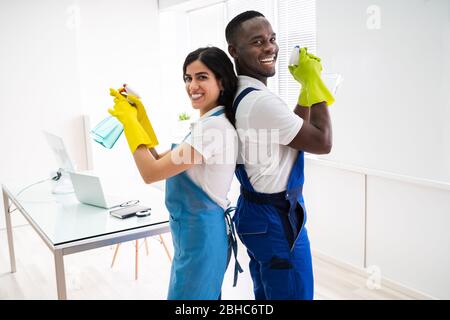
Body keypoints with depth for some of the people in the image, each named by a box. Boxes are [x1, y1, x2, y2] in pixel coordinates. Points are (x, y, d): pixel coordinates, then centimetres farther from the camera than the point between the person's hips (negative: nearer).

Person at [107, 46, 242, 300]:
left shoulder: (216, 126, -23)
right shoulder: (207, 124, 9)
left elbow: (151, 173, -22)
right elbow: (161, 163, 11)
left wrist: (130, 120, -13)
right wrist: (139, 117, 5)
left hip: (201, 235, -9)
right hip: (194, 232, 9)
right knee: (203, 294, 22)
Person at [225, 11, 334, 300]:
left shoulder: (241, 95, 5)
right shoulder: (261, 101, -26)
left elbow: (295, 132, 10)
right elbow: (322, 142, -17)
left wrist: (307, 84, 2)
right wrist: (314, 81, -8)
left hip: (259, 211, 10)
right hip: (277, 219, -10)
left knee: (267, 294, 23)